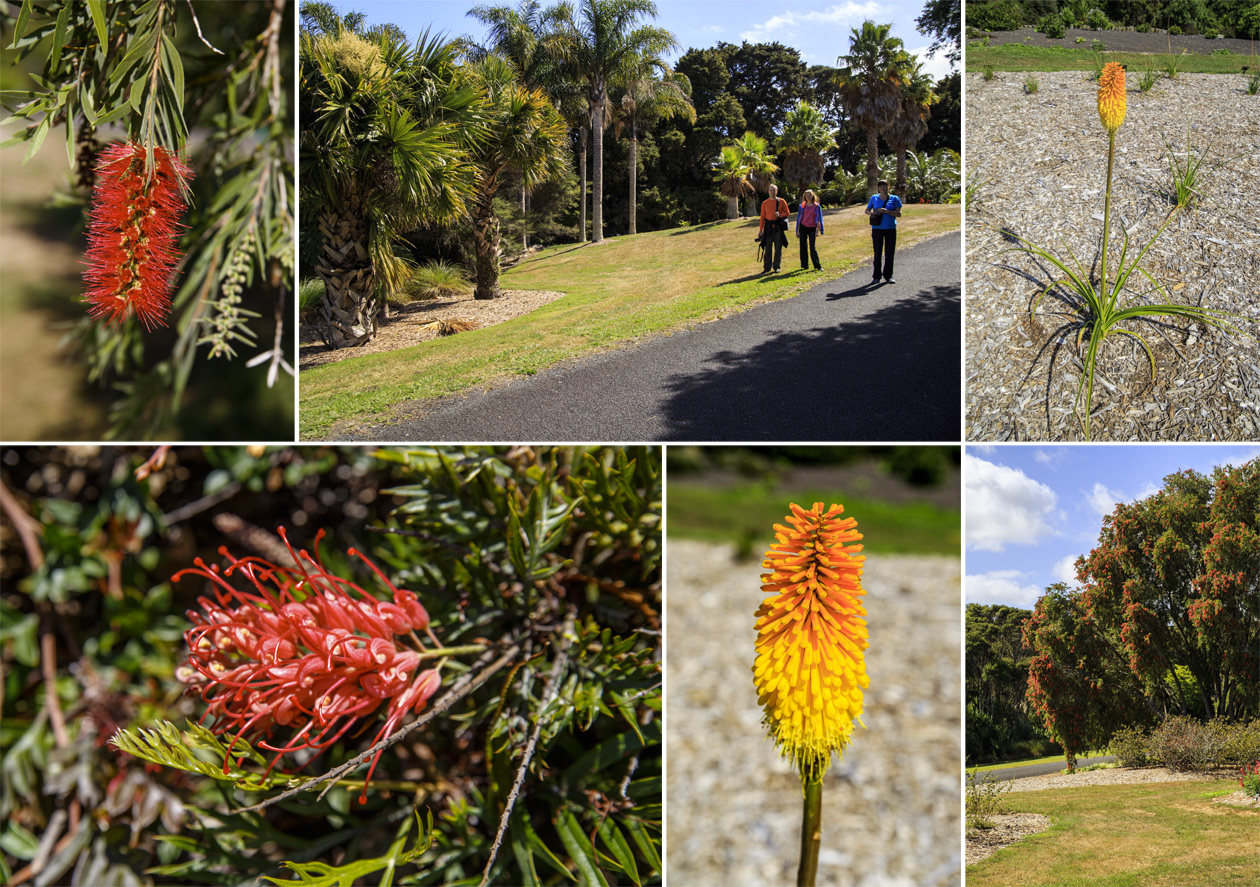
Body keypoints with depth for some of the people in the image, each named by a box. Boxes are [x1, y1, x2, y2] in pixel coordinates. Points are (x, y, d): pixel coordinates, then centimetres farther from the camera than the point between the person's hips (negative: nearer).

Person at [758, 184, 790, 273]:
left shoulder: (782, 201, 5)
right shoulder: (764, 203, 8)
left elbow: (787, 213, 6)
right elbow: (762, 217, 9)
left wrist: (780, 215, -15)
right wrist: (761, 229, 6)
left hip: (778, 226, -1)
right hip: (768, 226, 1)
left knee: (778, 247, 1)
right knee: (768, 247, 0)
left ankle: (776, 267, 9)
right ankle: (767, 268, 5)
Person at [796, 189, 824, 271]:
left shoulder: (816, 206, 3)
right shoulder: (802, 206, 7)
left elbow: (819, 219, 4)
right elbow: (799, 218, 10)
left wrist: (818, 230, -5)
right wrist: (797, 231, 5)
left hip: (812, 228, -2)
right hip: (803, 227, 2)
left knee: (812, 248, -10)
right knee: (803, 247, 2)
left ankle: (817, 266, -5)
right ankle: (805, 266, 12)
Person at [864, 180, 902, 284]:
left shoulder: (894, 199, 3)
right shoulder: (874, 198, 8)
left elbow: (899, 214, -4)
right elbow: (866, 210, 16)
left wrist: (887, 211, -18)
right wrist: (871, 213, -8)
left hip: (890, 229, -1)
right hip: (877, 228, 1)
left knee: (889, 253, 2)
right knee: (877, 253, 1)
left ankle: (888, 275, 13)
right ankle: (876, 276, 6)